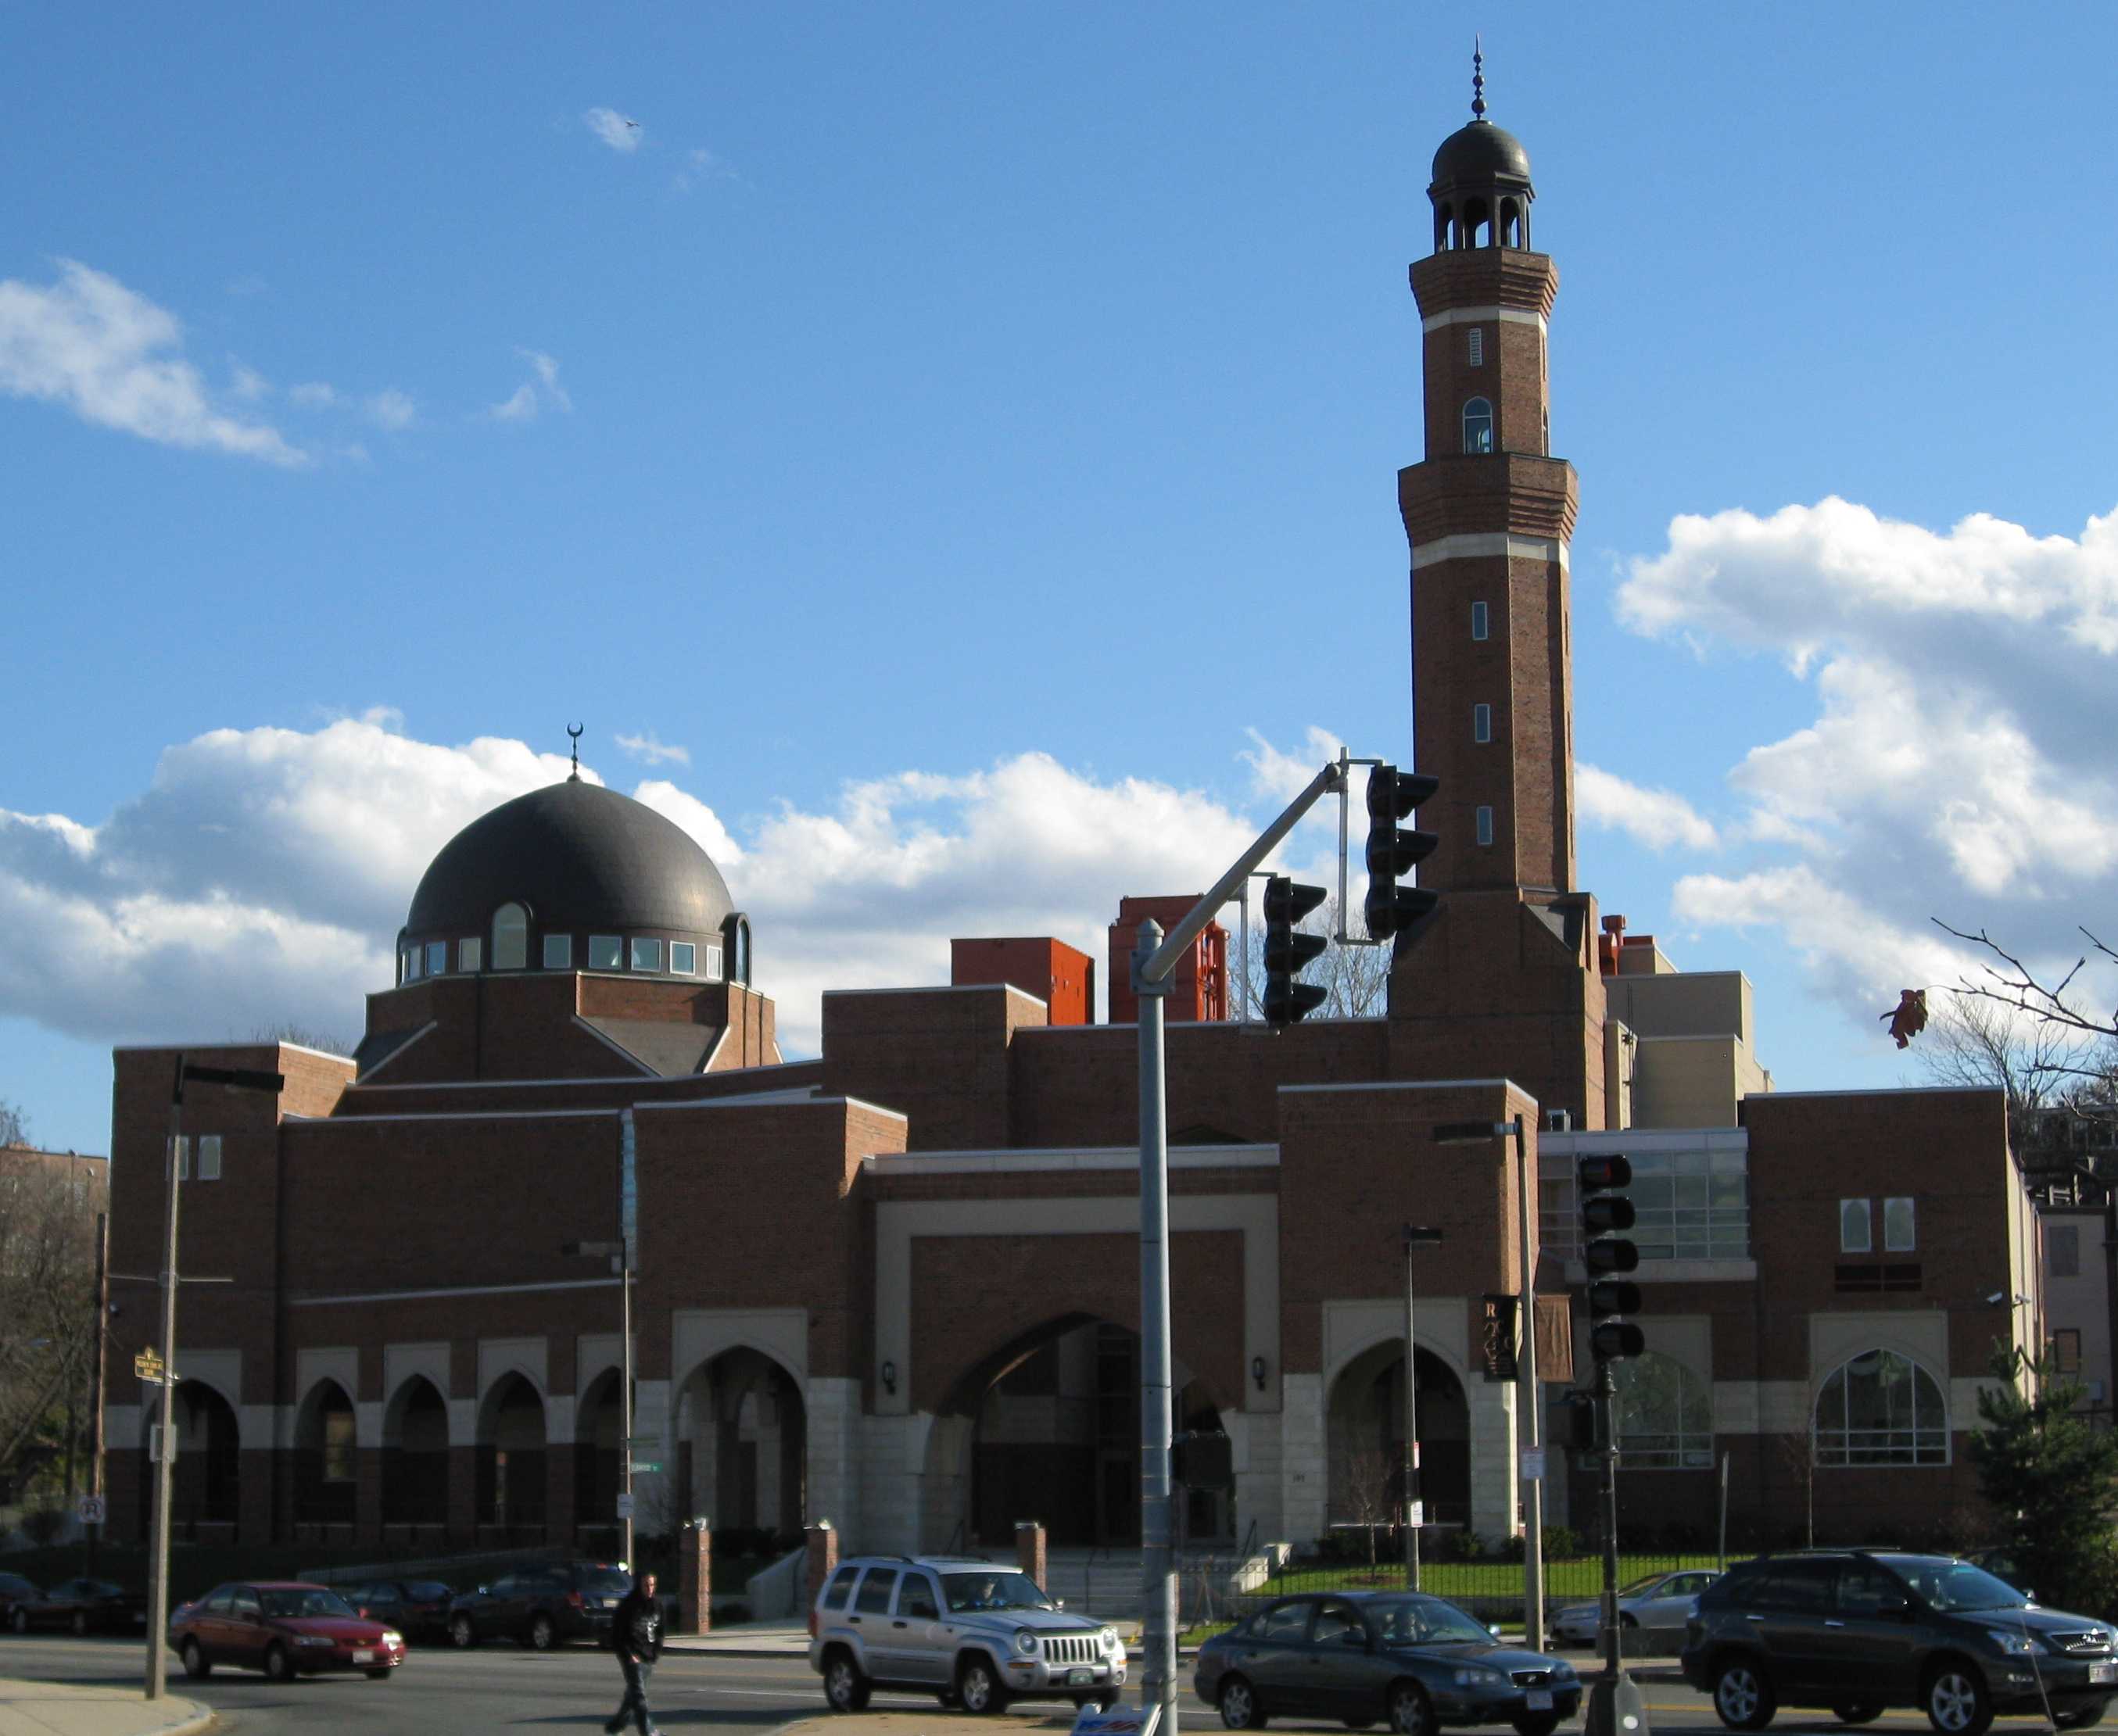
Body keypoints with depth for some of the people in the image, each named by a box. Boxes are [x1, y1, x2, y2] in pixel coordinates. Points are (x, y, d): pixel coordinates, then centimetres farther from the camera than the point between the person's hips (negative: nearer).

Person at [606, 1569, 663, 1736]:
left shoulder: (656, 1606, 11)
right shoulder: (627, 1606, -10)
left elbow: (659, 1631, 20)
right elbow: (617, 1634, -10)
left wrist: (656, 1651, 7)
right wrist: (628, 1655, -15)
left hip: (648, 1658, 7)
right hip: (632, 1657, -7)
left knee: (633, 1694, 14)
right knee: (638, 1693, -14)